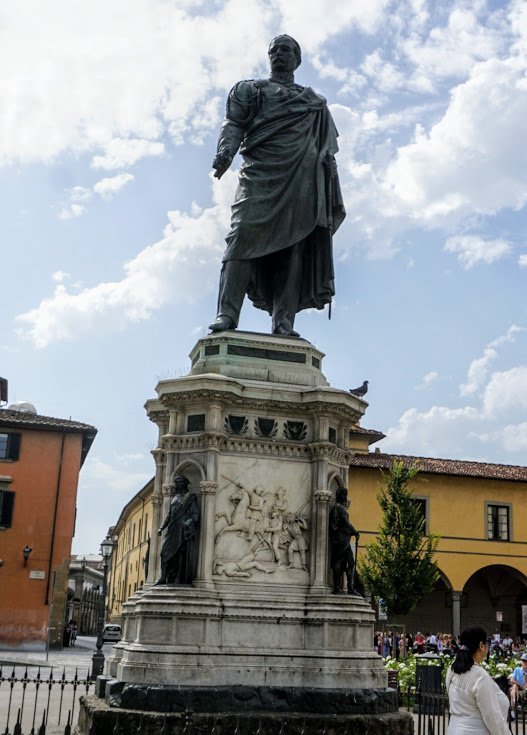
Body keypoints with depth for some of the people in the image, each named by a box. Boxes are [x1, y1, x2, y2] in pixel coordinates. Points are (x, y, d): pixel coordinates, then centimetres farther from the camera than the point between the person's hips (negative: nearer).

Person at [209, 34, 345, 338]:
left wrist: (334, 197, 8)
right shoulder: (250, 89, 24)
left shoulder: (315, 102, 27)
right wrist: (226, 150, -15)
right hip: (260, 173, -1)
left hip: (302, 180, 2)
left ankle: (284, 323, -15)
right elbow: (234, 123, 8)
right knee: (243, 237, -19)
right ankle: (227, 314, -25)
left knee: (293, 248, -9)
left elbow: (327, 152, 20)